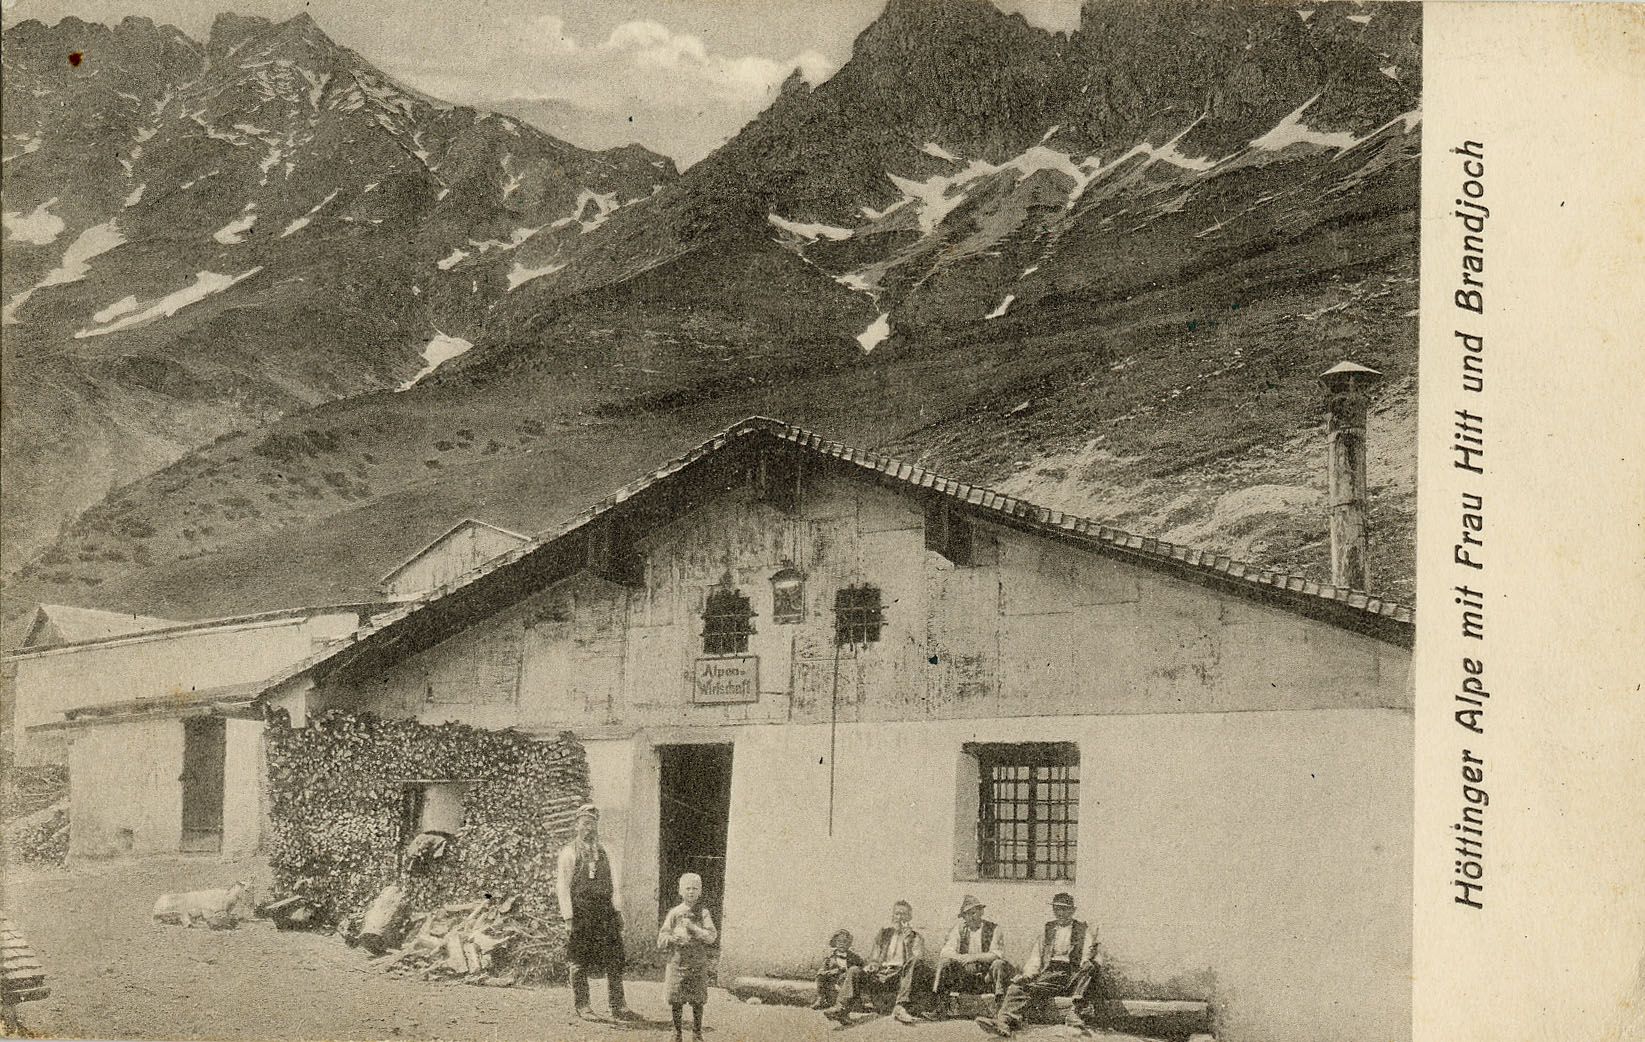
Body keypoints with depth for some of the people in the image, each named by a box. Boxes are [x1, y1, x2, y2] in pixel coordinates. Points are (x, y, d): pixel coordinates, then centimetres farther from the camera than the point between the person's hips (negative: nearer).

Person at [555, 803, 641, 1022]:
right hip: (580, 912, -4)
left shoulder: (605, 853, 15)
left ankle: (618, 1006, 8)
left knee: (615, 961, 3)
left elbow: (614, 885, 16)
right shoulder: (569, 852, 0)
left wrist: (618, 911, 6)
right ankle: (582, 1006, 9)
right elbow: (563, 887, -5)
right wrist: (568, 917, -12)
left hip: (605, 912, 5)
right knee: (579, 963, 0)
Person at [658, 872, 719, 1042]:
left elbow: (711, 936, -8)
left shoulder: (703, 913, 4)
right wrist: (674, 939, -17)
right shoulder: (674, 913, 4)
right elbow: (661, 940, 3)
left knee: (698, 1002, 3)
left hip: (699, 964, 0)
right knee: (676, 1001, 3)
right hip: (677, 962, 0)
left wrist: (693, 928, -17)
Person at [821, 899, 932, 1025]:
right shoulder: (883, 934, 22)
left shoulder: (916, 938, 13)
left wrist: (907, 942, -15)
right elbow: (873, 959, 20)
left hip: (900, 977, -3)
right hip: (880, 974, 3)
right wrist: (872, 965, -4)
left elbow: (917, 961, -2)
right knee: (854, 971, -23)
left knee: (914, 964, -34)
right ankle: (842, 1009, -37)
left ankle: (901, 1008, -42)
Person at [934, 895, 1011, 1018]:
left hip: (987, 976, -2)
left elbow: (998, 954, -12)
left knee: (999, 964, -32)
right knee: (944, 962, -21)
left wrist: (975, 957, -24)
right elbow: (946, 952, -2)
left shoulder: (994, 929, 0)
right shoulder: (959, 929, 9)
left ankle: (999, 1005, -27)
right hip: (964, 976, 3)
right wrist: (962, 958, -22)